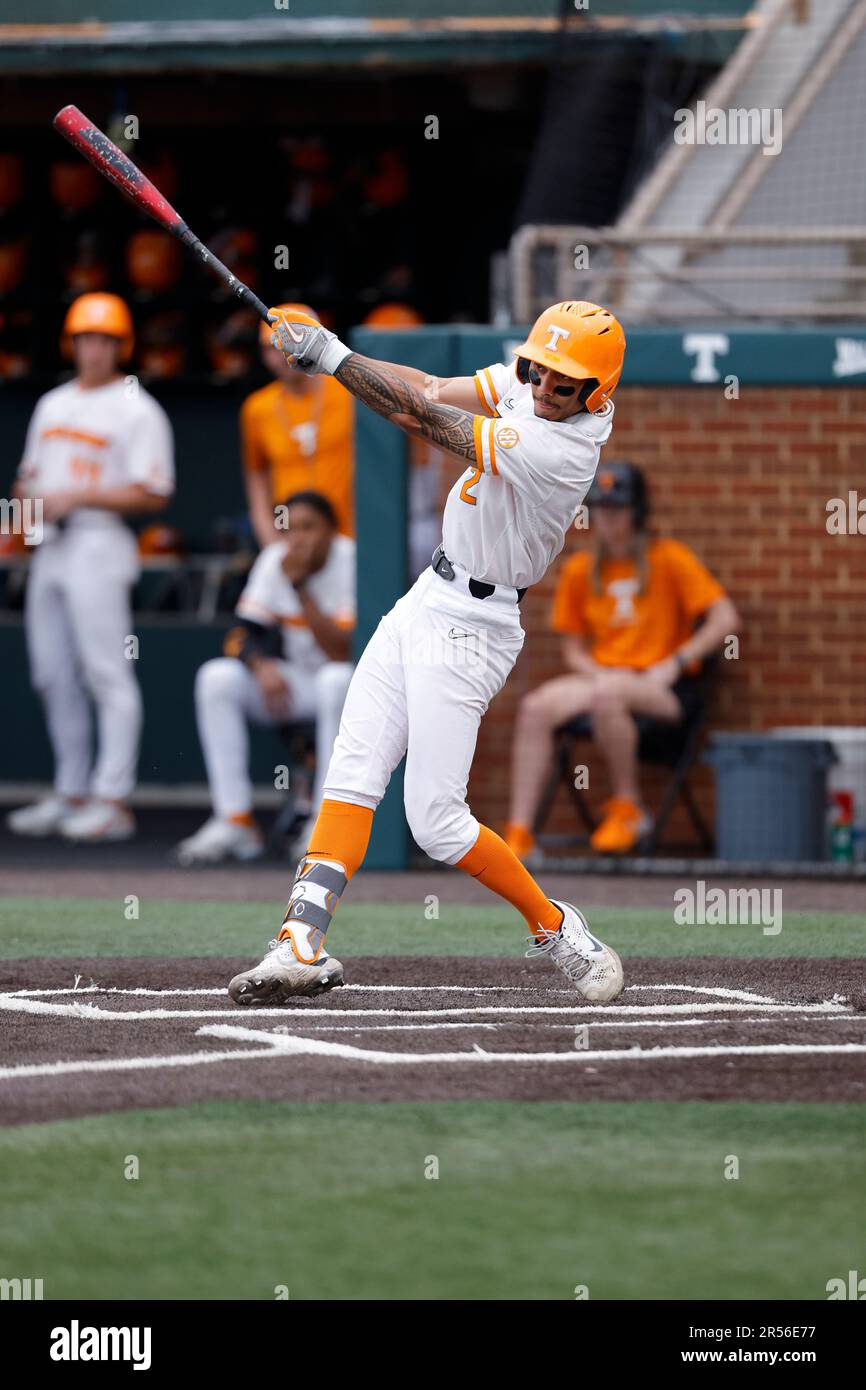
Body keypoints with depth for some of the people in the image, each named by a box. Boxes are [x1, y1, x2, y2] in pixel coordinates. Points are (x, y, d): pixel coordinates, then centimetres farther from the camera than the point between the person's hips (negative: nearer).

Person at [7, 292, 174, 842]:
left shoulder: (137, 411, -6)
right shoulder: (53, 405, 18)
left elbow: (152, 495, -12)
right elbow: (31, 473, 25)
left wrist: (77, 497, -16)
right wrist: (30, 493, 1)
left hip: (99, 545, -8)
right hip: (50, 547, 8)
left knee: (107, 673, -11)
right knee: (54, 675, 9)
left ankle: (114, 801, -13)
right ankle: (72, 793, 16)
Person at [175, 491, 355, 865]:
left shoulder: (350, 563, -17)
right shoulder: (275, 560, -2)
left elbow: (341, 653, -27)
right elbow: (245, 631, -3)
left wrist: (300, 586, -31)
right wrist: (262, 665, -25)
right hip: (294, 680, 5)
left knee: (337, 680, -39)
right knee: (216, 677, -19)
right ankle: (234, 822, -22)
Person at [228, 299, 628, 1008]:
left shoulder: (560, 451, -27)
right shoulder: (526, 380, -2)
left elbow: (424, 418, -27)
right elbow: (437, 391, -10)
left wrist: (334, 356, -24)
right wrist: (328, 352, -23)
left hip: (469, 630, -8)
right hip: (426, 600, 8)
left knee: (436, 819, -7)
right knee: (352, 775, -1)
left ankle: (554, 926, 12)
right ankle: (302, 945, -5)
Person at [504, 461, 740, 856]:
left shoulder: (670, 559, -2)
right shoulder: (579, 571, 11)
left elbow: (725, 620, -8)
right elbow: (573, 649, 15)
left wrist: (672, 666, -13)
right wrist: (596, 673, -7)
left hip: (665, 688, -4)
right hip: (601, 674, 4)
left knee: (606, 695, -38)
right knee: (535, 708, -25)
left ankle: (628, 806, -18)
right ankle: (519, 832, -30)